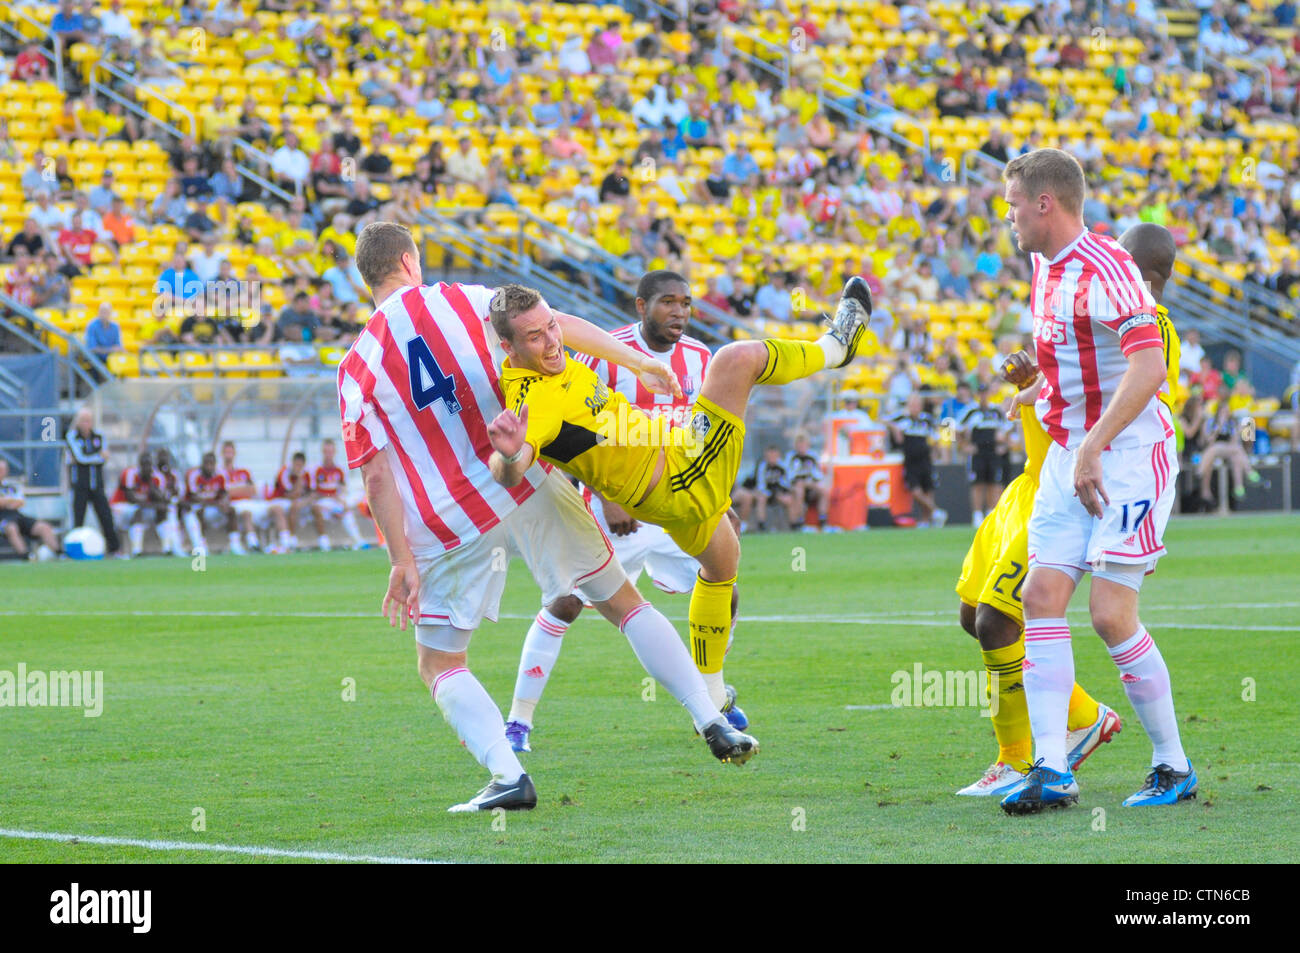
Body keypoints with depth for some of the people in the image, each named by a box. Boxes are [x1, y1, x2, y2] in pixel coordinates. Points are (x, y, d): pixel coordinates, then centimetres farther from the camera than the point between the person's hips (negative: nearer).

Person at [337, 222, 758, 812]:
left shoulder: (356, 369, -1)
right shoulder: (461, 301, 1)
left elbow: (378, 476, -6)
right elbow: (559, 327, -1)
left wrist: (402, 560, -3)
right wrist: (637, 364, 10)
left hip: (449, 522, -1)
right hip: (529, 486, 1)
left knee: (439, 663, 12)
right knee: (623, 601, 16)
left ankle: (508, 775, -9)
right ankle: (713, 724, 11)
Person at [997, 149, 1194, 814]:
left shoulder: (1104, 268, -18)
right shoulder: (1043, 265, 11)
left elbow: (1149, 368, -29)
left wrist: (1092, 448, -32)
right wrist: (1043, 388, 19)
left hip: (1130, 454, -9)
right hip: (1067, 457, 9)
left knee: (1111, 615, -11)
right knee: (1041, 597, -4)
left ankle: (1174, 768, 4)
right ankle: (1052, 771, -6)